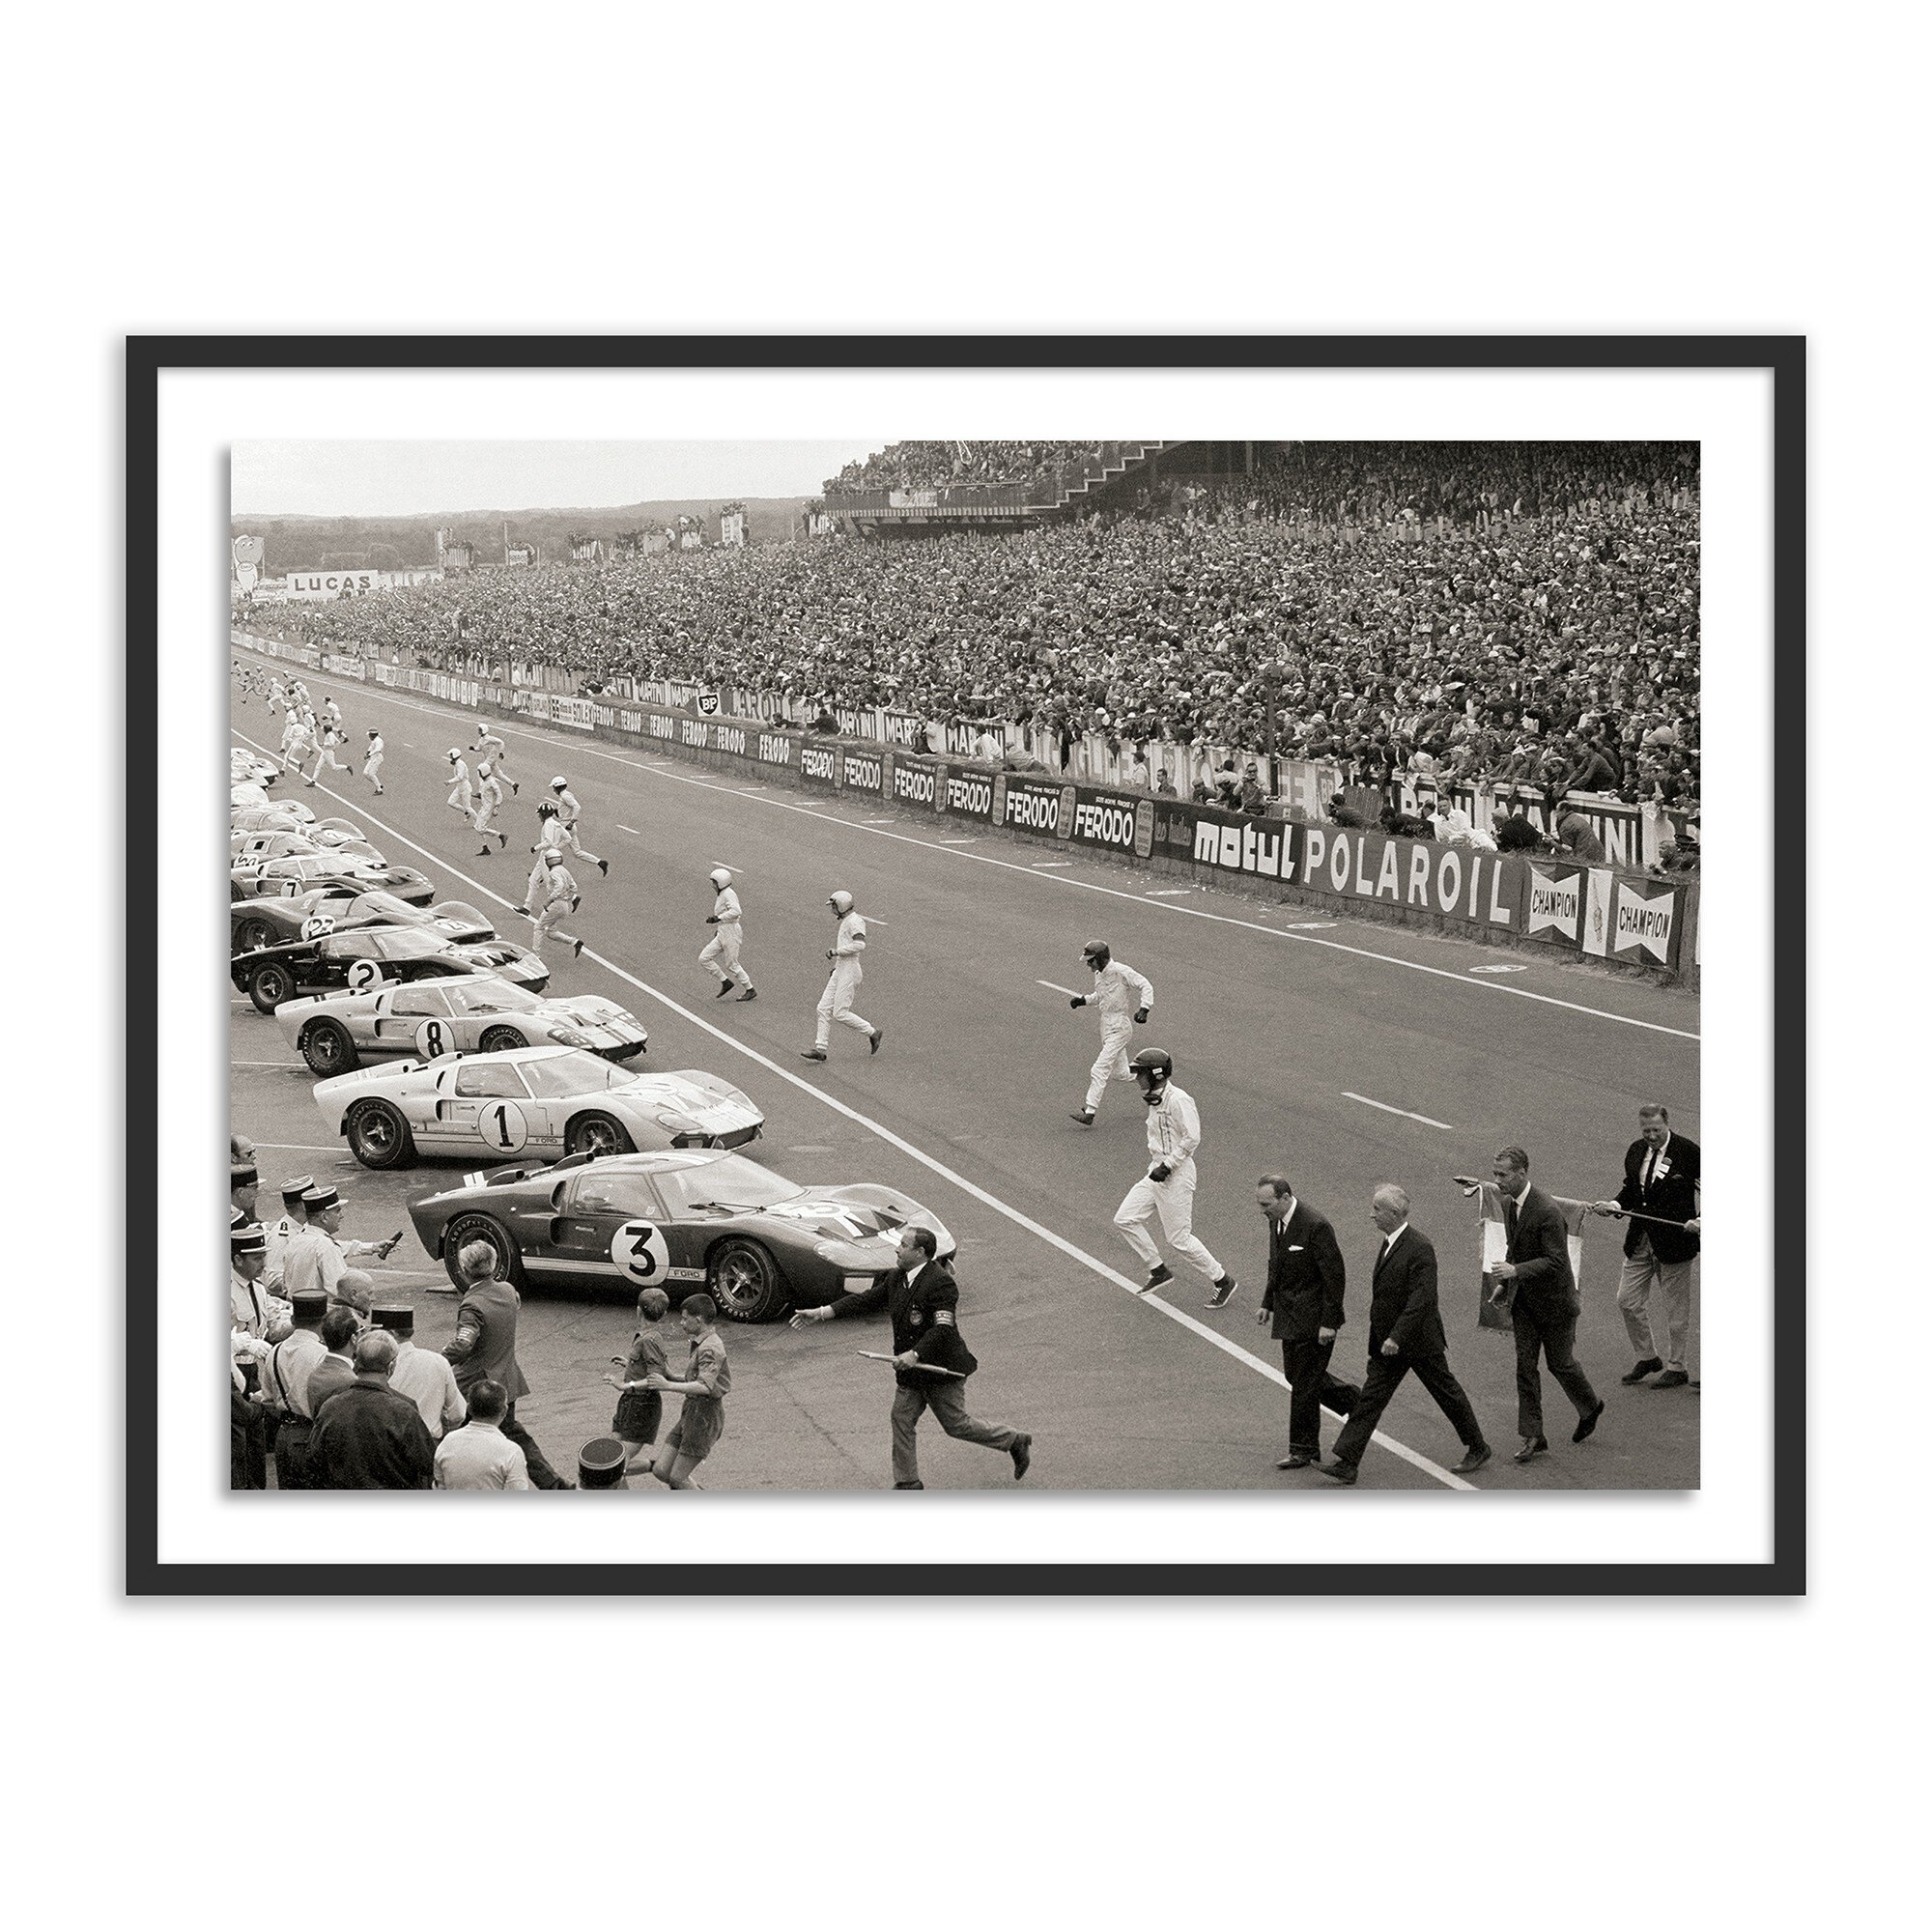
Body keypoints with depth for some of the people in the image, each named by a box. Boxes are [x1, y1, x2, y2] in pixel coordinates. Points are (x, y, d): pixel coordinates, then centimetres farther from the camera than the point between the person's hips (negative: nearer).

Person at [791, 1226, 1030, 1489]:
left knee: (956, 1425, 2)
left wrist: (915, 1354, -38)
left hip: (942, 1368, -8)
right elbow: (865, 1300, 6)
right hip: (911, 1370, 8)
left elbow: (943, 1327, -28)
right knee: (902, 1418, 5)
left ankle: (1015, 1441, 20)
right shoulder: (896, 1278, 5)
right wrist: (821, 1313, -1)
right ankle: (907, 1483, 15)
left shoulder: (941, 1282, -21)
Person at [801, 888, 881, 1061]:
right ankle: (819, 1048, 4)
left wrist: (836, 951, -20)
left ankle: (873, 1033, 5)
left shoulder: (855, 921, -13)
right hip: (840, 971, 10)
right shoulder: (845, 922, 18)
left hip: (850, 971, -10)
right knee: (824, 1008, 4)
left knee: (840, 1013, -9)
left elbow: (860, 944, -27)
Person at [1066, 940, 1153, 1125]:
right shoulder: (1099, 974, 7)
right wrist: (1083, 1000, 7)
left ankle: (1089, 1112, -13)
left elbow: (1145, 985, -16)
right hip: (1106, 1024, 9)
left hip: (1120, 1026, -9)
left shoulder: (1121, 971, -18)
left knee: (1100, 1070, -14)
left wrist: (1144, 1009, -29)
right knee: (1119, 1072, 16)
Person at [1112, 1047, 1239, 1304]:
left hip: (1177, 1174, -10)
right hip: (1157, 1172, 10)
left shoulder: (1178, 1099, -19)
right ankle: (1159, 1271, 16)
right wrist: (1155, 1164, 14)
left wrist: (1167, 1166, -21)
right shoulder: (1154, 1100, 11)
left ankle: (1224, 1282, 8)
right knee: (1124, 1220, 5)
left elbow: (1191, 1138, -23)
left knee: (1178, 1238, -5)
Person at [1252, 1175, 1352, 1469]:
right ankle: (1352, 1401, 34)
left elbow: (1335, 1274, -20)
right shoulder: (1276, 1220, 2)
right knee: (1296, 1376, 16)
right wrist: (1268, 1303, 13)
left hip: (1312, 1318, -9)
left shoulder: (1315, 1225, -24)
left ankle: (1303, 1450, 9)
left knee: (1304, 1384, -2)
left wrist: (1329, 1322, -20)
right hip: (1288, 1313, 9)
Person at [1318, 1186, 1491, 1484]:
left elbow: (1420, 1299, -26)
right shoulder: (1390, 1243, 8)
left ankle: (1477, 1448, 27)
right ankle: (1346, 1463, -3)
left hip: (1419, 1341, -8)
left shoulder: (1420, 1248, -21)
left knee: (1447, 1393, 9)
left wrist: (1397, 1337, -28)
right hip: (1388, 1341, 8)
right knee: (1370, 1397, 1)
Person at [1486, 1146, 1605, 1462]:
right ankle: (1532, 1435, 9)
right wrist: (1503, 1283, 6)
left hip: (1553, 1300, -7)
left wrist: (1515, 1271, -34)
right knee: (1525, 1365, 4)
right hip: (1523, 1300, 7)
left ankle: (1590, 1406, 37)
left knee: (1560, 1362, 9)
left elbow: (1556, 1261, -27)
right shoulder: (1508, 1203, 0)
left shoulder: (1547, 1212, -27)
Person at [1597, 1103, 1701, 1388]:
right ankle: (1646, 1357, 28)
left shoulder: (1689, 1152, -13)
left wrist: (1701, 1220, -25)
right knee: (1627, 1300, 9)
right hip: (1640, 1239, 6)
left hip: (1674, 1240, -6)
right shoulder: (1636, 1151, 4)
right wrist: (1616, 1205, -4)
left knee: (1675, 1308, 6)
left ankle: (1676, 1368, 20)